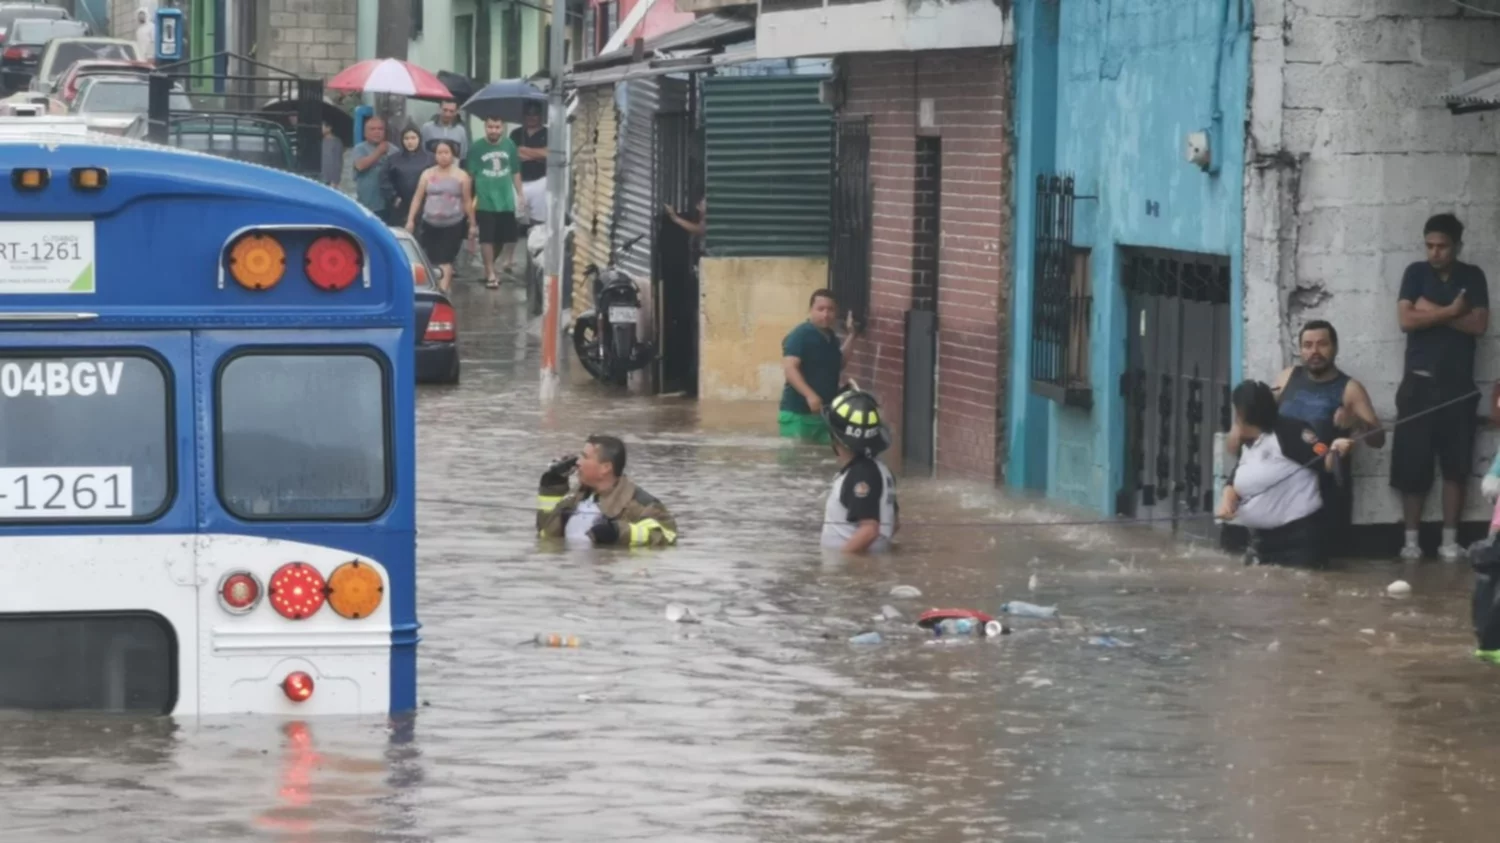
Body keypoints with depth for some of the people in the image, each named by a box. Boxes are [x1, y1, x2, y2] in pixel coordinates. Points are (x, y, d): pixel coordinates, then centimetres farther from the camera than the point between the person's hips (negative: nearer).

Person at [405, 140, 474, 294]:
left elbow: (467, 201, 4)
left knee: (445, 259, -13)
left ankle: (443, 290, -20)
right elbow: (417, 198, 7)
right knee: (431, 259, 6)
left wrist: (472, 224, 5)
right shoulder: (428, 174, 7)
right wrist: (410, 219, 1)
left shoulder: (461, 176, 1)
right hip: (430, 224, 3)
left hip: (453, 225, -3)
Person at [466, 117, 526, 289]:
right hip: (485, 201, -3)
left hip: (506, 200, 3)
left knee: (510, 236, 9)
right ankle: (490, 273, 13)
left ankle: (507, 262, 36)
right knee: (487, 238, 2)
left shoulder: (509, 145, 0)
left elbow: (515, 171, 10)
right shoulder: (477, 147, -8)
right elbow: (470, 175, -3)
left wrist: (520, 193, 11)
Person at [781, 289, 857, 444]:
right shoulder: (800, 335, -11)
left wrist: (851, 335, 18)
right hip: (798, 414, -8)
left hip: (826, 413, 8)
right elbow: (789, 368, -20)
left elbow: (837, 365, 28)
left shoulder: (831, 338, 14)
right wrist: (809, 395, -32)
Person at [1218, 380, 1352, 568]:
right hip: (1262, 539, 10)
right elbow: (1234, 483, 18)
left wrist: (1335, 450, -37)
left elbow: (1323, 462, -16)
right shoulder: (1248, 447, 15)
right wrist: (1227, 502, -3)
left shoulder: (1289, 431, -11)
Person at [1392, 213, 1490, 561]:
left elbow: (1479, 325, -8)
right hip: (1419, 383, -1)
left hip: (1458, 384, 1)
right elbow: (1406, 320, -10)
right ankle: (1411, 539, 3)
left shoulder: (1473, 277, 4)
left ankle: (1450, 540, 4)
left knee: (1455, 465, 0)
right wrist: (1451, 311, -11)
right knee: (1412, 463, -3)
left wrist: (1432, 311, -11)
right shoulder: (1416, 273, 2)